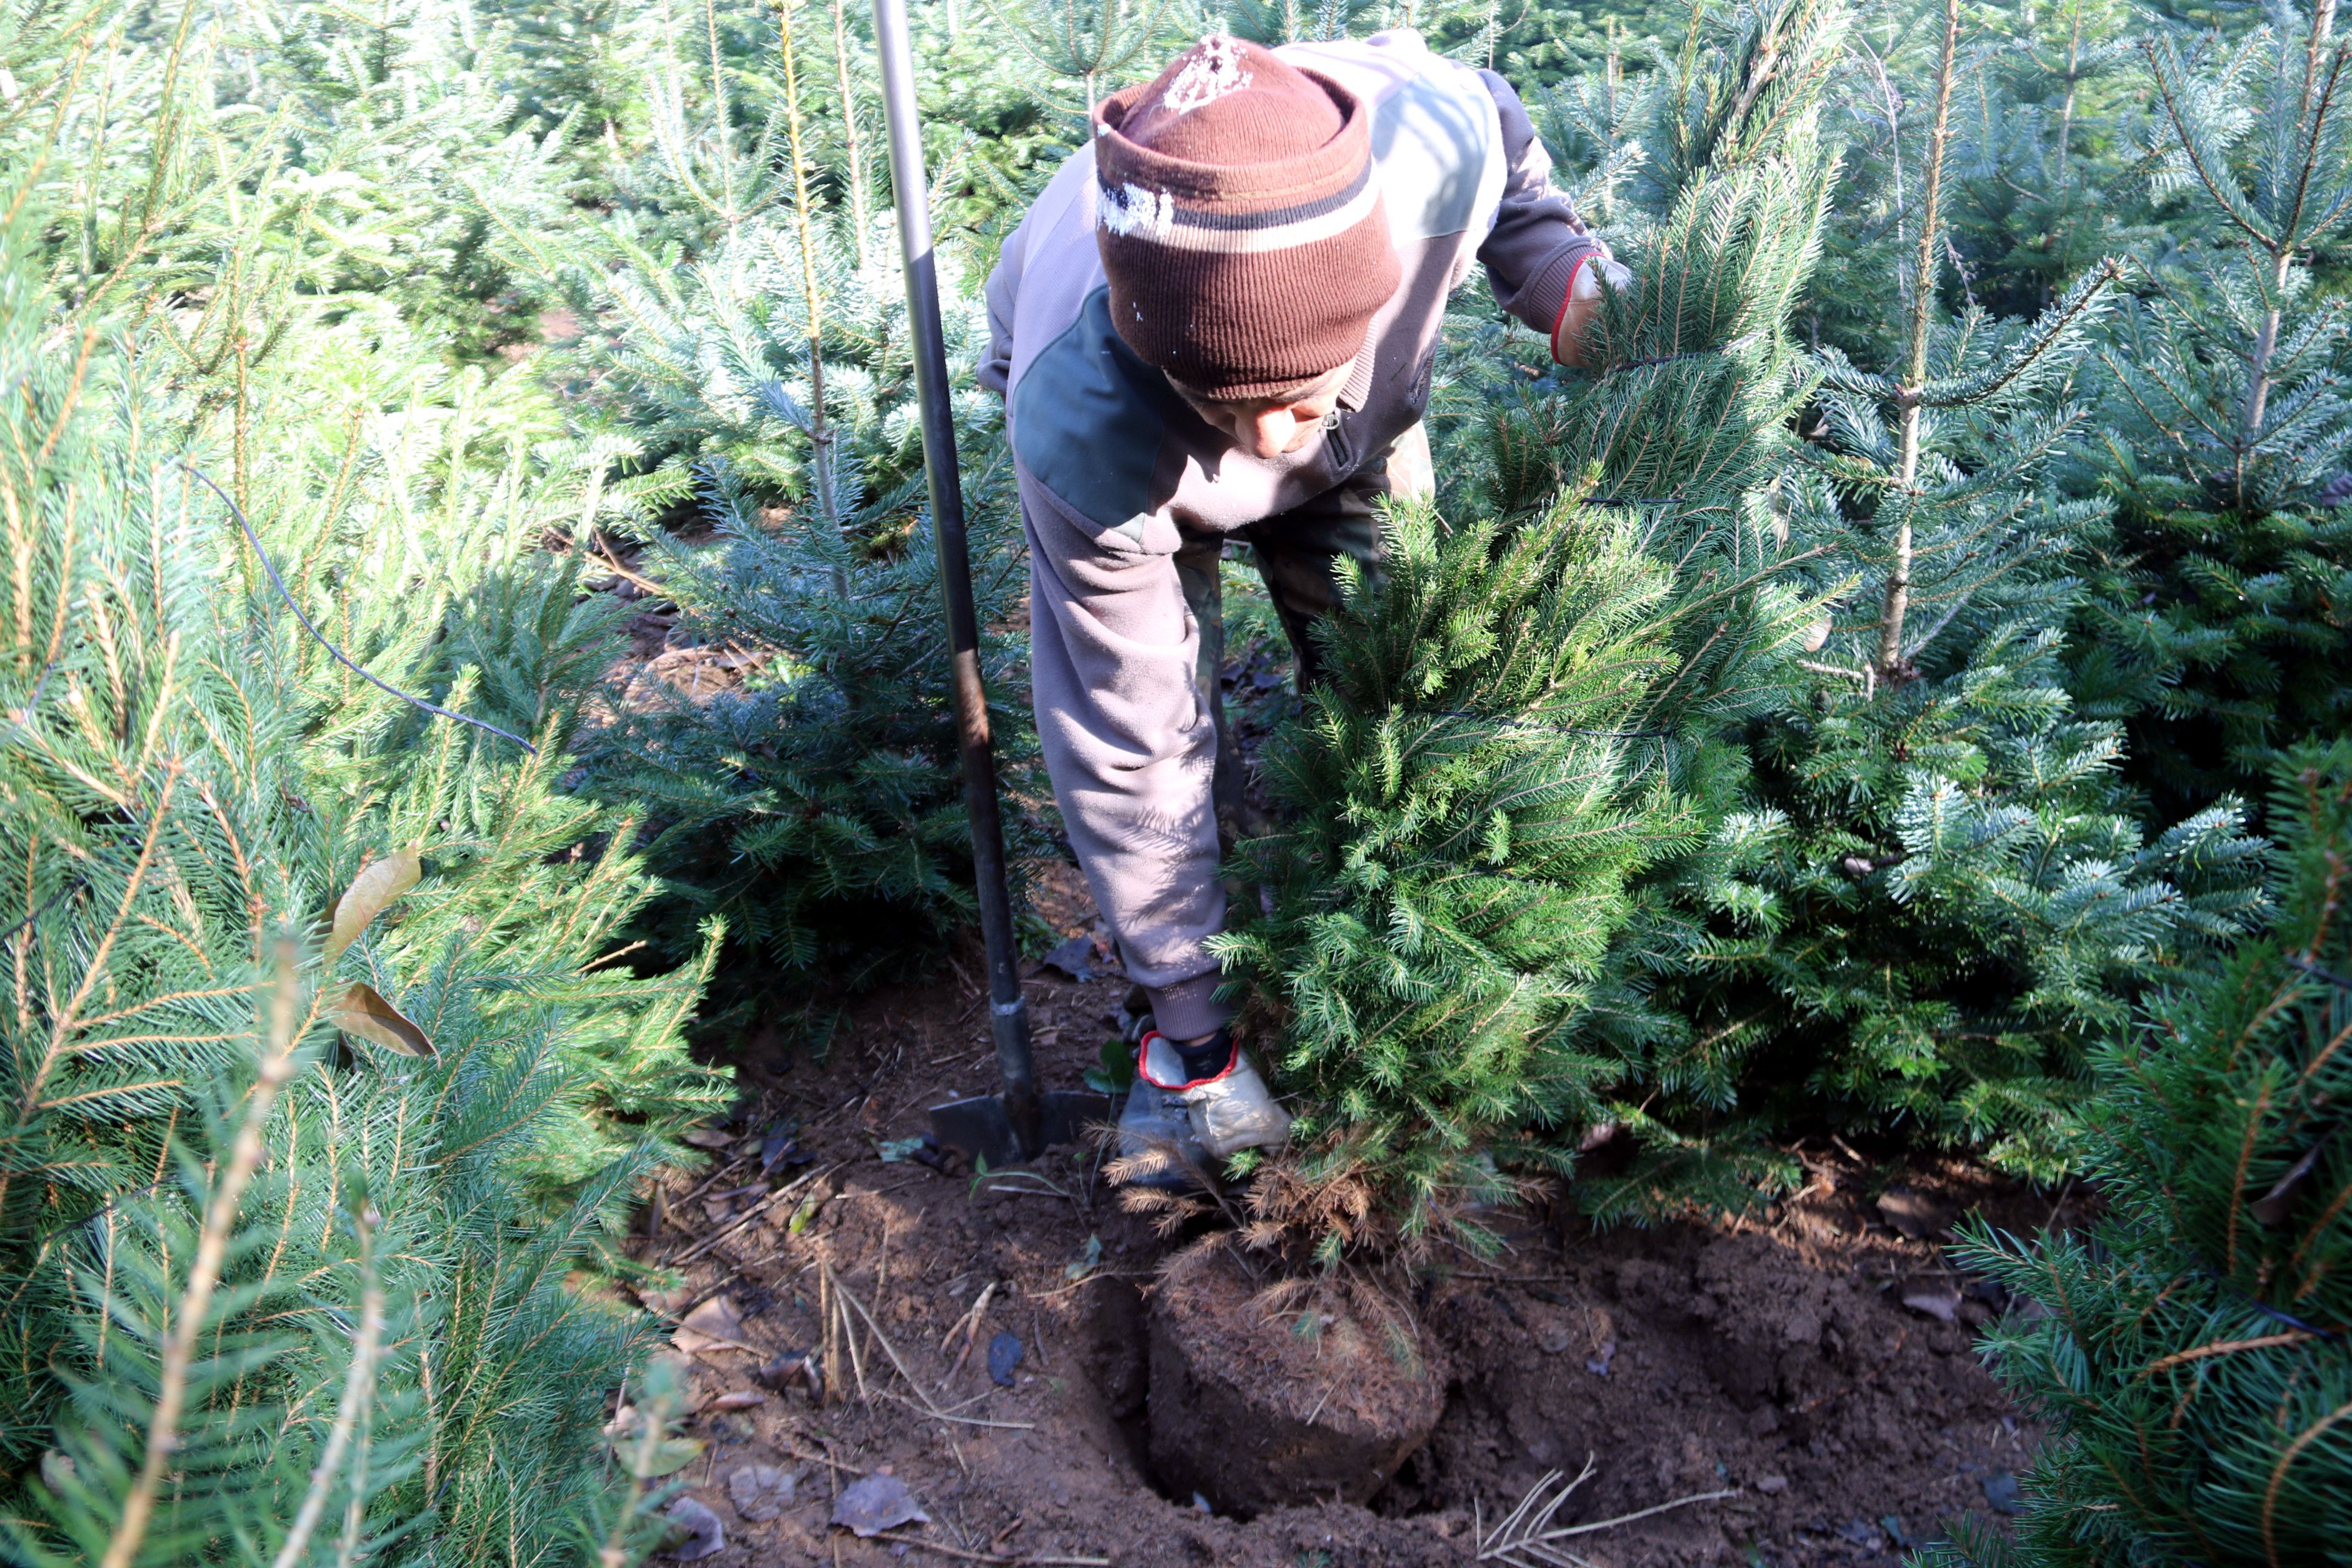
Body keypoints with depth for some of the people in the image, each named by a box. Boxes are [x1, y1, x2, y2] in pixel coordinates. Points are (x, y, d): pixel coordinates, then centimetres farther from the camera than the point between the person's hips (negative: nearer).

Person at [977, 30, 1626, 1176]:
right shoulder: (1081, 438, -47)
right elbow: (1133, 749, -34)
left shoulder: (1433, 147, -42)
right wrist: (1193, 1027, -25)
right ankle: (1194, 1044, 7)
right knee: (1119, 730, -16)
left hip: (1367, 426, 3)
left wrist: (1565, 276, -28)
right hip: (1127, 434, -3)